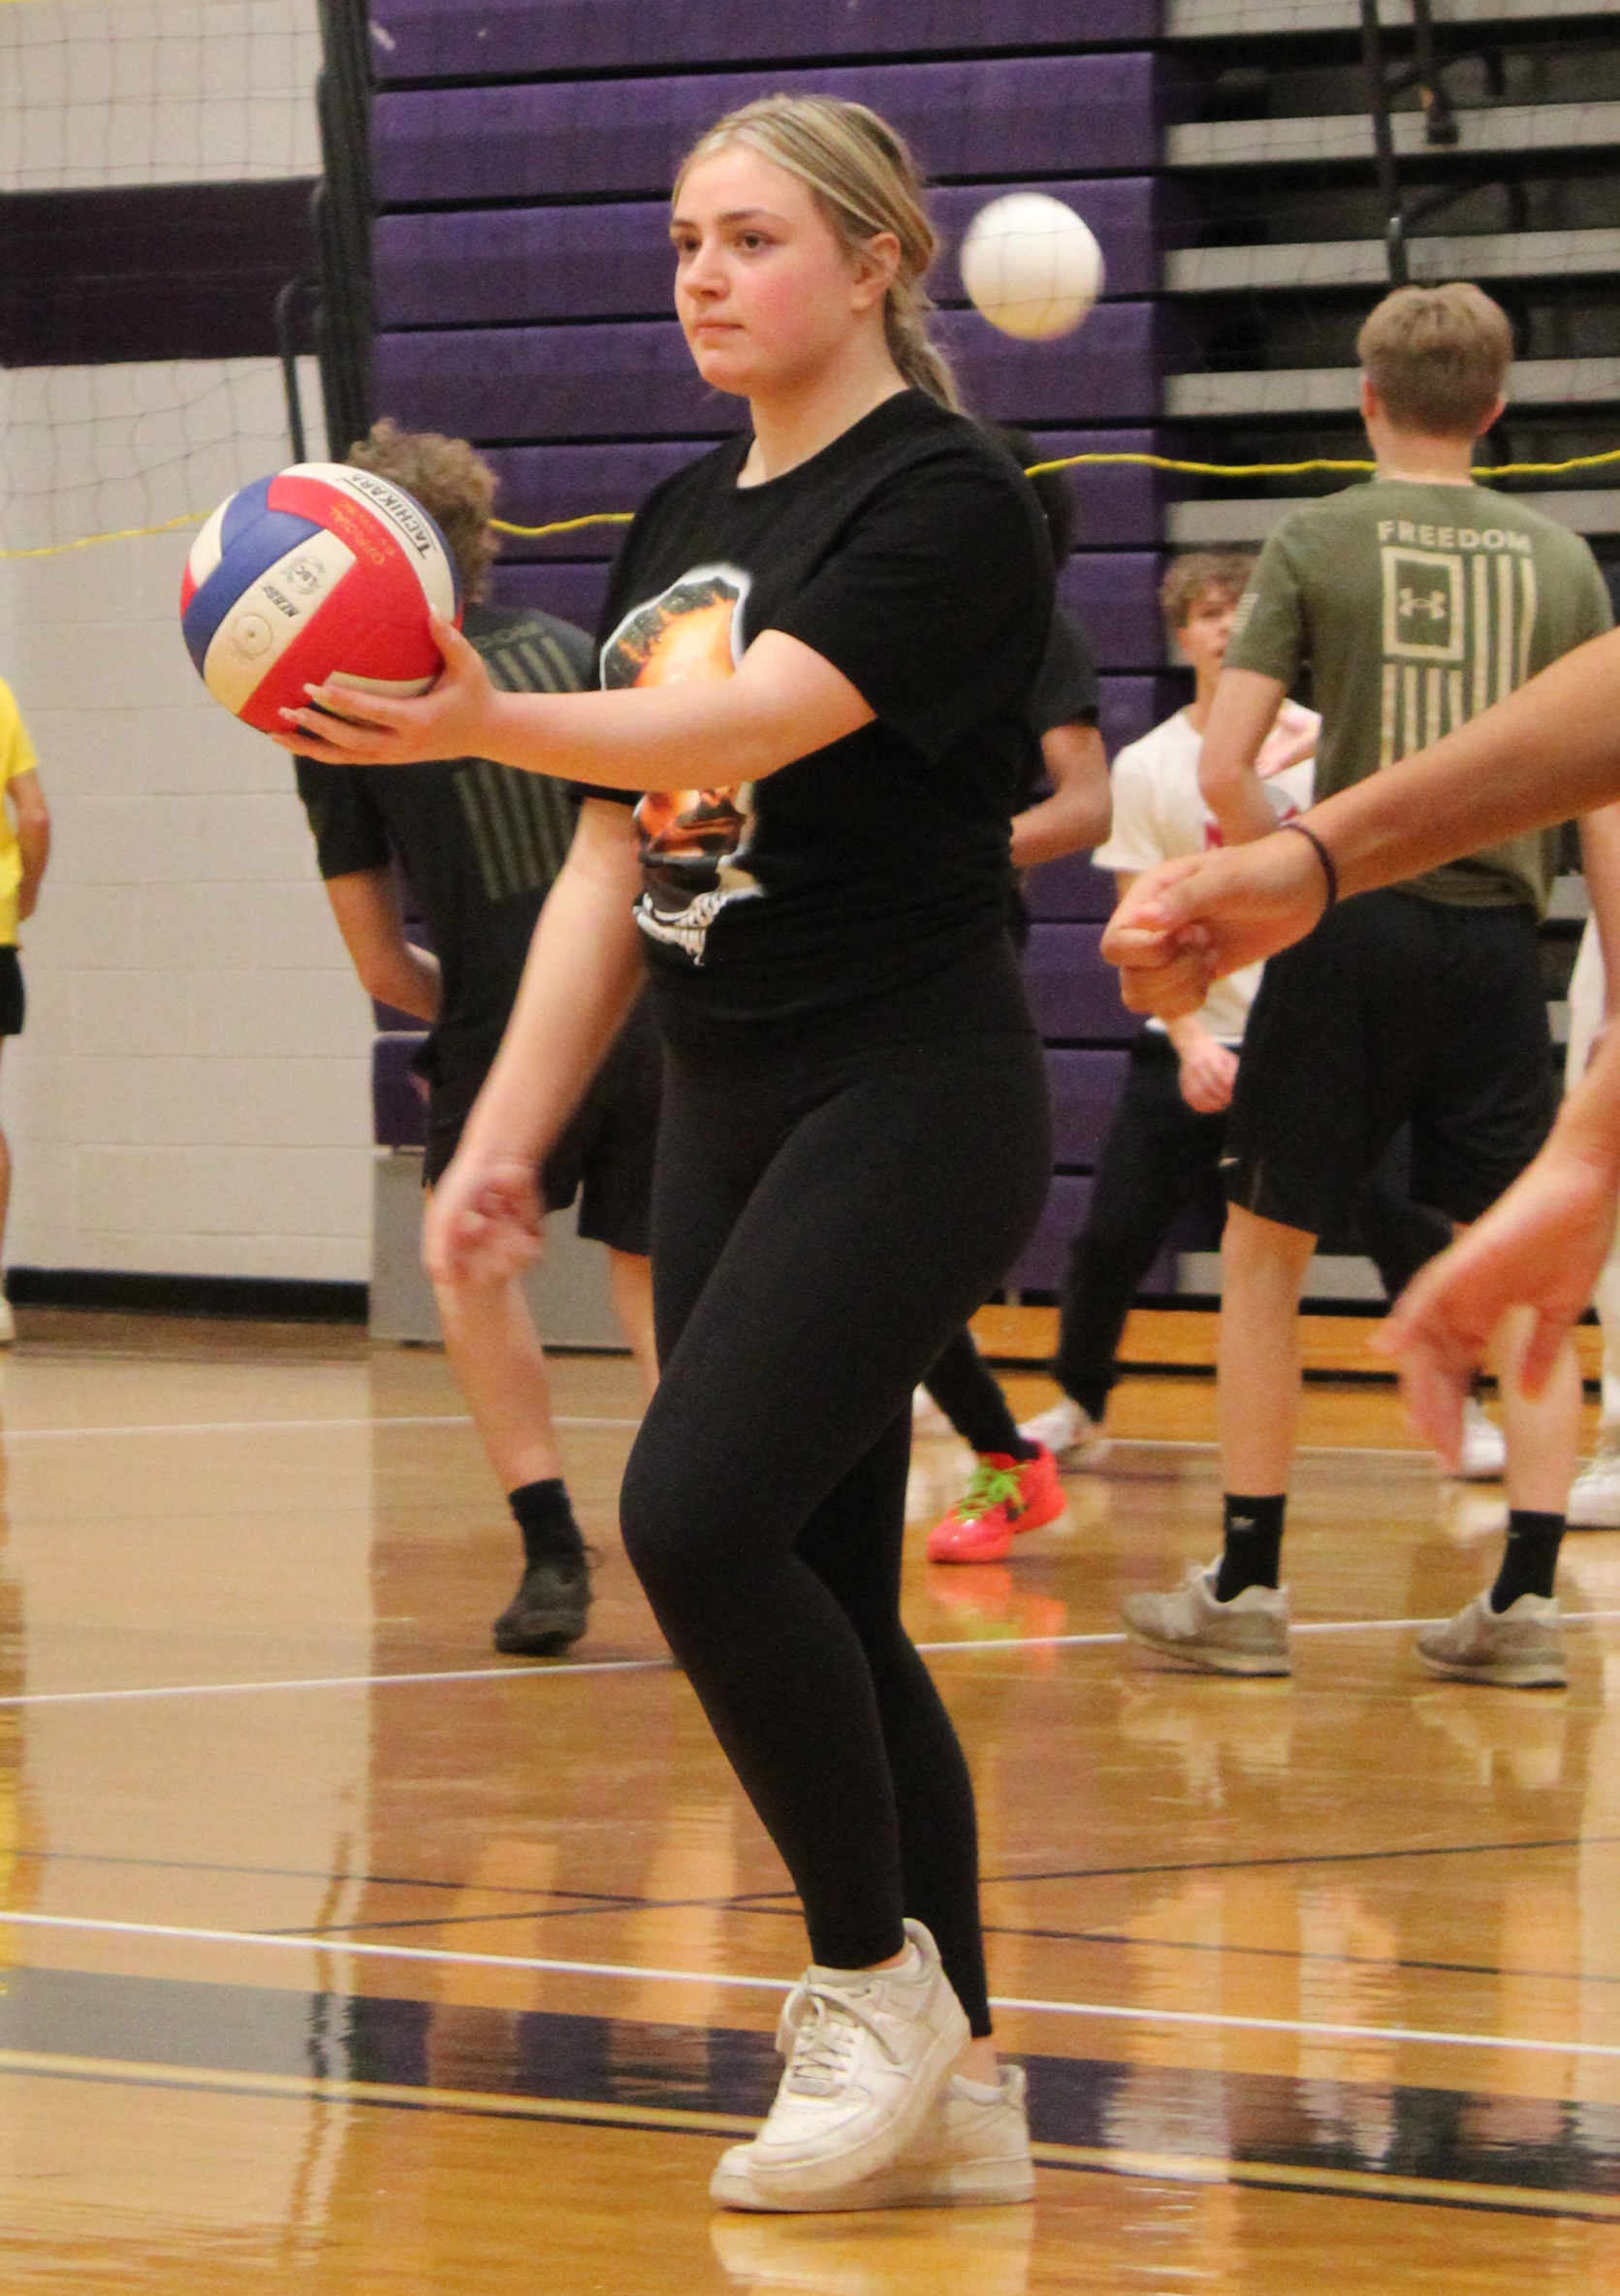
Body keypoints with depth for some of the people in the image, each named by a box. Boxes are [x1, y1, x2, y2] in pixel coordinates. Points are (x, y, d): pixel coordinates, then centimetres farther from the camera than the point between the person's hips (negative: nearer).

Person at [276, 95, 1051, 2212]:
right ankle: (954, 2092, 11)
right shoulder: (683, 524, 14)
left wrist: (481, 723, -42)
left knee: (698, 1518, -19)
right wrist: (508, 1136, 10)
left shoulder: (944, 498, -11)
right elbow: (617, 864, 16)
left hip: (909, 1103, -8)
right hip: (729, 1118, 8)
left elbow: (750, 716, -27)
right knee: (815, 1595, 6)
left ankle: (876, 1976, -4)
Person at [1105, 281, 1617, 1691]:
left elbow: (1224, 772, -8)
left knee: (1264, 1255, 10)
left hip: (1351, 933, -2)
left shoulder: (1318, 545, -2)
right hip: (1497, 939, 2)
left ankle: (1247, 1586, 11)